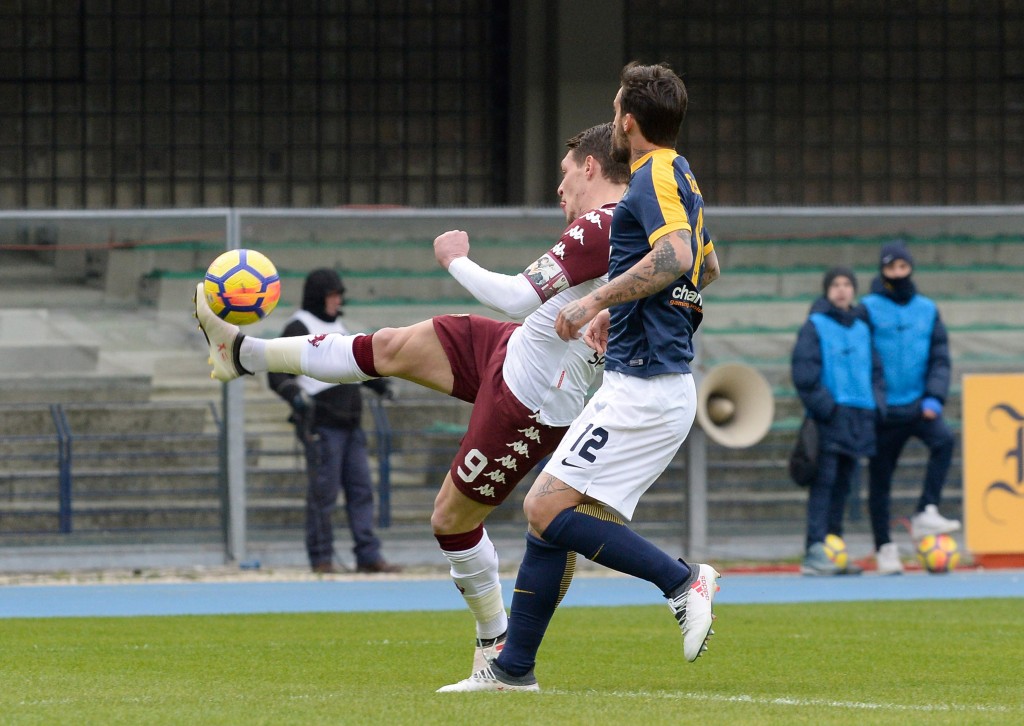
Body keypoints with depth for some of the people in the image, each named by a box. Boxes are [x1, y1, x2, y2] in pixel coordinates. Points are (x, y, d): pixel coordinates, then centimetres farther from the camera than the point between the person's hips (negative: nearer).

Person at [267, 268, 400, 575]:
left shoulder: (335, 326, 18)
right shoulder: (298, 328, -7)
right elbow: (277, 374, -14)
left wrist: (377, 383, 37)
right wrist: (294, 394, -32)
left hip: (350, 423, 8)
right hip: (321, 424, -8)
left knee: (361, 489, 4)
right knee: (323, 492, -6)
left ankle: (368, 556, 5)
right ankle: (321, 559, 1)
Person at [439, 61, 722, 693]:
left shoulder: (657, 177, -11)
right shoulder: (679, 178, 20)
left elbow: (675, 255, -30)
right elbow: (707, 266, 36)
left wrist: (597, 300, -27)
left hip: (644, 389, -10)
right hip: (644, 385, 10)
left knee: (547, 509, -15)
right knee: (549, 513, 9)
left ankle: (683, 580, -15)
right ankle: (513, 669, 11)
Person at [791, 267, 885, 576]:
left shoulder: (862, 327, 16)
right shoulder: (815, 325, -1)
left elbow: (876, 369, 20)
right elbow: (803, 371, -8)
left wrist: (877, 402, 5)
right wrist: (823, 405, -15)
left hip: (857, 419, 6)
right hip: (828, 419, -6)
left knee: (843, 484, 8)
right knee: (824, 481, -12)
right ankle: (815, 552, -16)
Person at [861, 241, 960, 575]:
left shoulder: (927, 310, 7)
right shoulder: (868, 309, -2)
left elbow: (940, 358, 6)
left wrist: (934, 398, -9)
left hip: (918, 405, 2)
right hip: (884, 408, -2)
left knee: (944, 440, -26)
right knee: (880, 478, 2)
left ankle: (925, 515, -21)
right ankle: (884, 547, 14)